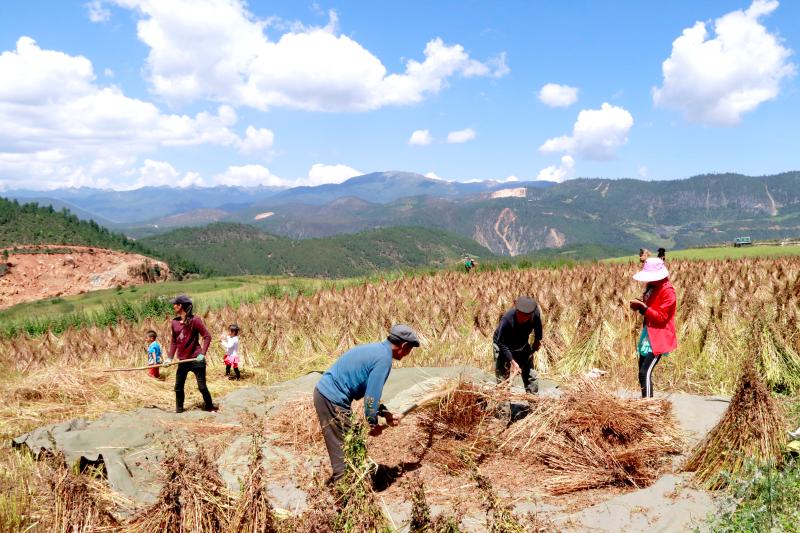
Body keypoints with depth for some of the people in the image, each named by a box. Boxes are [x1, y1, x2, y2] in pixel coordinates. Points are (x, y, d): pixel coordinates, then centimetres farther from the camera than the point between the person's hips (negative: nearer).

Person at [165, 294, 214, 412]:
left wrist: (202, 353, -21)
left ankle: (210, 408, 18)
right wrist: (170, 357, 4)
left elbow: (207, 336, -13)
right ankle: (179, 409, 27)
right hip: (183, 361, 6)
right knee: (178, 387, 11)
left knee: (202, 387, 1)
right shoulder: (175, 322, 5)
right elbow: (174, 341, 13)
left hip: (196, 360, -6)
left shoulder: (194, 320, -12)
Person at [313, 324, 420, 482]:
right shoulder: (384, 359, -17)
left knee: (347, 444, 20)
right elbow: (371, 396, -17)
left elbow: (370, 391, 22)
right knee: (343, 447, 0)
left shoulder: (377, 349, 13)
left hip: (325, 391, 10)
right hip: (332, 399, -10)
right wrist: (374, 424, -3)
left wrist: (386, 413, 20)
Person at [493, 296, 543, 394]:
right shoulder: (507, 319, -38)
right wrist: (512, 361, -30)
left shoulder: (535, 313, -26)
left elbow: (537, 324, 2)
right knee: (503, 378, -5)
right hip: (503, 347, -4)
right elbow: (502, 344, -28)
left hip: (523, 346, 5)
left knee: (531, 376, 9)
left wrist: (538, 340, 13)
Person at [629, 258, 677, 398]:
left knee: (645, 372, -15)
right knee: (642, 372, 13)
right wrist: (640, 307, 0)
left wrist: (643, 307, -24)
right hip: (648, 335, 9)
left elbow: (661, 317, -17)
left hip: (658, 337, -9)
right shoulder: (652, 287, 12)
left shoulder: (667, 290, -15)